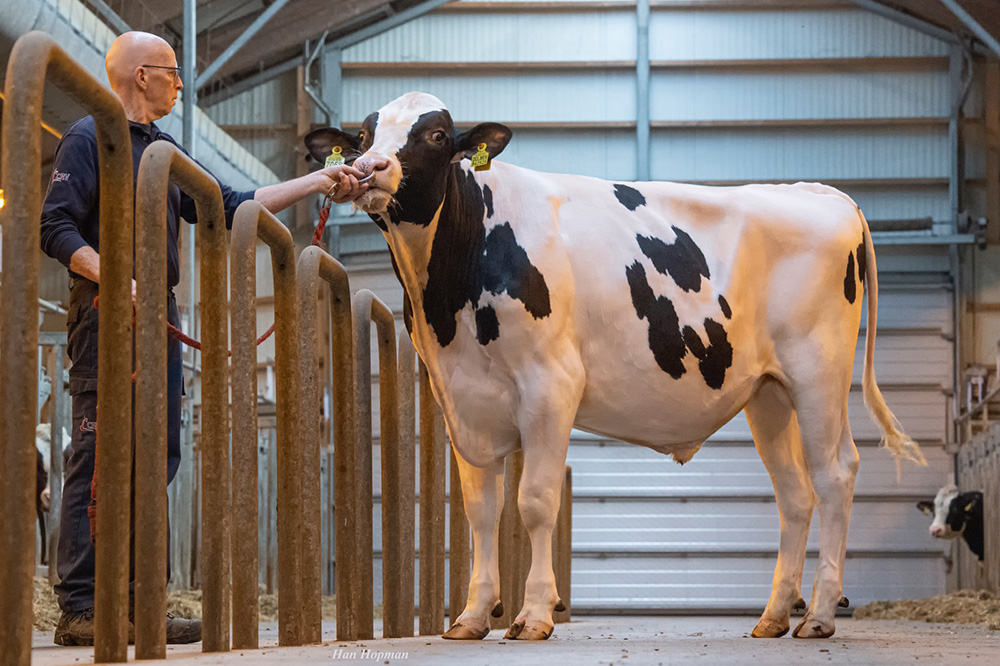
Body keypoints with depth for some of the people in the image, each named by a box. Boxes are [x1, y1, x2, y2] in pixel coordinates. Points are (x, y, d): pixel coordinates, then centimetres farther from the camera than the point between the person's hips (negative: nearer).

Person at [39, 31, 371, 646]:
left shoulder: (164, 148, 22)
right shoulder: (89, 138, -3)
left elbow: (229, 209, 23)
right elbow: (56, 226, -10)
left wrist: (319, 182, 20)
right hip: (106, 314, -9)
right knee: (99, 456, -11)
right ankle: (80, 609, -11)